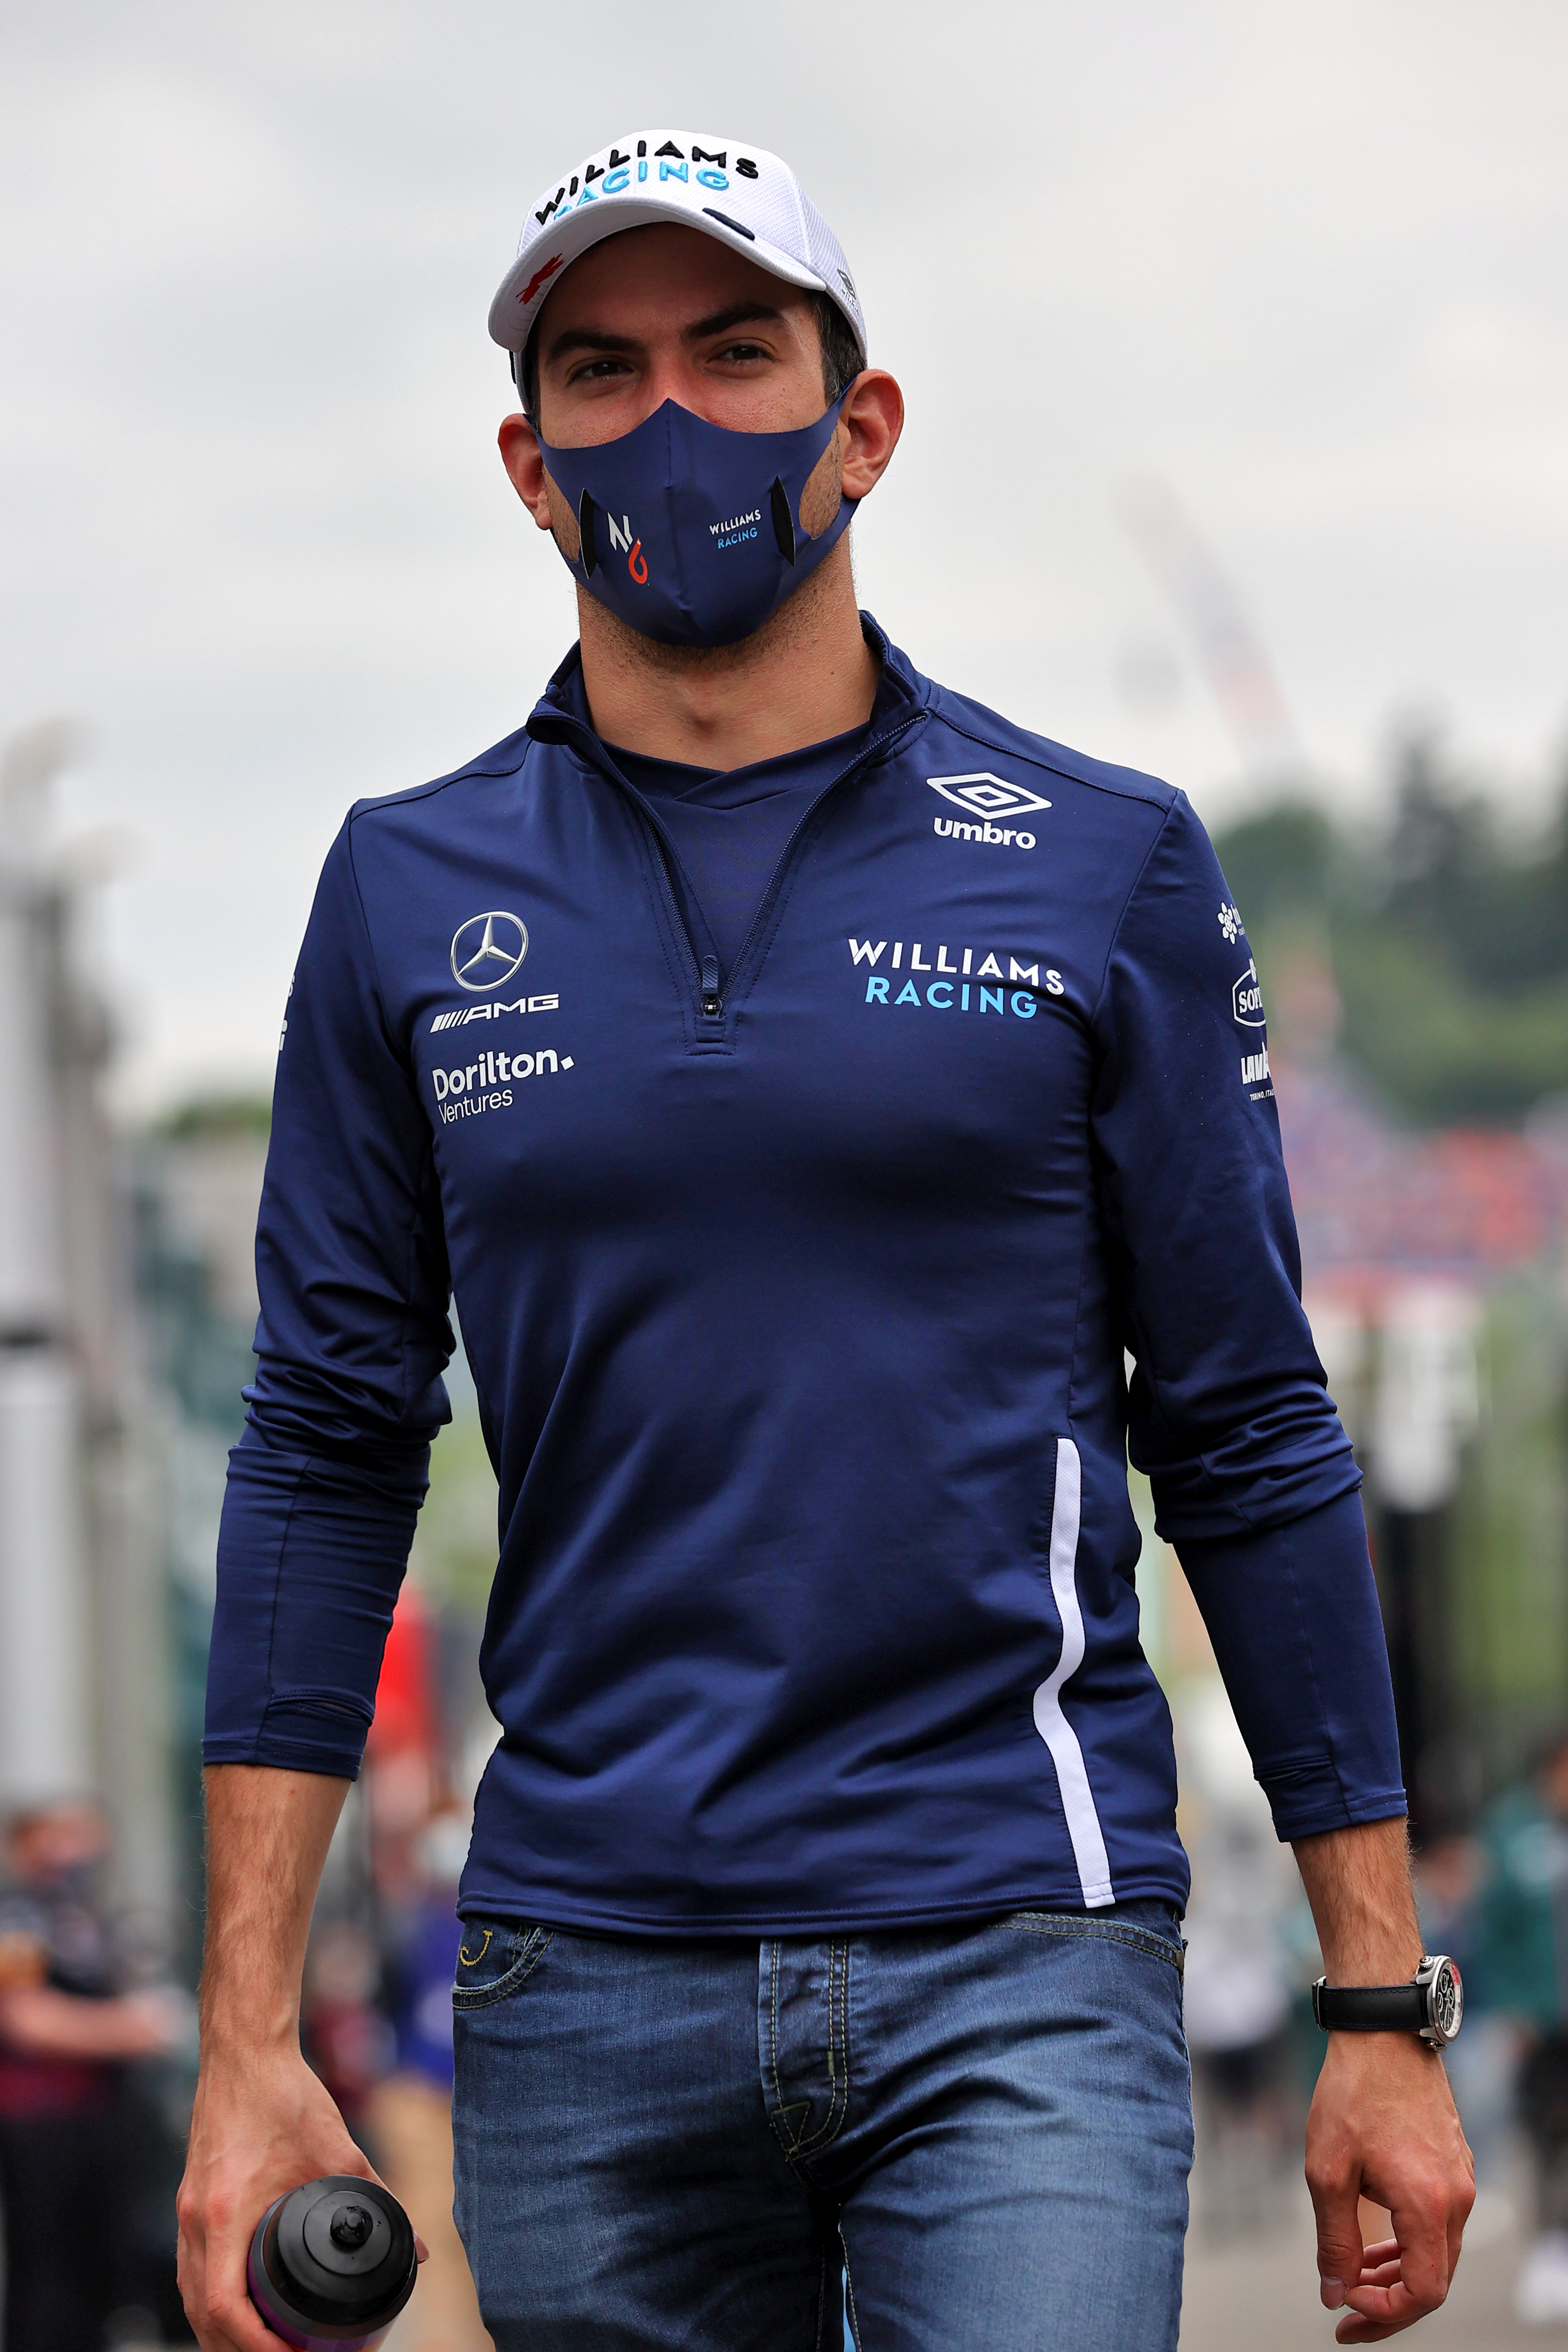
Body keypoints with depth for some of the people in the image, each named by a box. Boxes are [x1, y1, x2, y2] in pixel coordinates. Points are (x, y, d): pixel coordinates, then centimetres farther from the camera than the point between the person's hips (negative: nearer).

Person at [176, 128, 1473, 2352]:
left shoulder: (1105, 866, 4)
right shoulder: (413, 891, 8)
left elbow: (1252, 1439, 5)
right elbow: (328, 1457, 8)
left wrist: (1383, 2016, 2)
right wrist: (249, 2044, 2)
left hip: (1021, 1958, -2)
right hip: (585, 1978, 2)